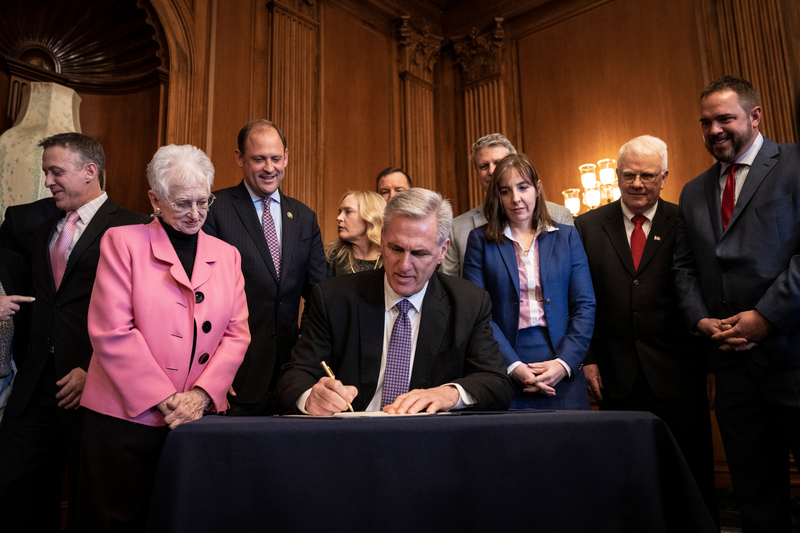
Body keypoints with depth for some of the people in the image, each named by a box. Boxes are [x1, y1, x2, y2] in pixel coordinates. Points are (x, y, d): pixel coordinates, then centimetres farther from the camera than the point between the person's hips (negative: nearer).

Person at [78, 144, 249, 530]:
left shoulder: (227, 255, 11)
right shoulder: (122, 241, 0)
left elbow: (237, 334, 5)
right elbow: (112, 331, -9)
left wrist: (201, 395, -9)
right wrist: (164, 399, -12)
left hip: (200, 416, 3)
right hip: (127, 417, -3)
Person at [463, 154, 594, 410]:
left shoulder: (566, 236, 10)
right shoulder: (480, 240, 5)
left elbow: (585, 305, 5)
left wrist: (564, 362, -8)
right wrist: (513, 366, -13)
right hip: (503, 374, -1)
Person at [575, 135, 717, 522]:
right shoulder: (588, 226, 6)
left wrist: (708, 361, -4)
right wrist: (588, 359, 0)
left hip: (677, 375, -1)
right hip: (616, 378, 1)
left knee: (692, 479, 8)